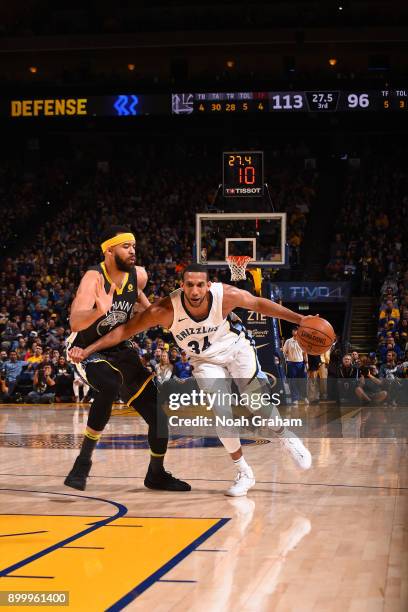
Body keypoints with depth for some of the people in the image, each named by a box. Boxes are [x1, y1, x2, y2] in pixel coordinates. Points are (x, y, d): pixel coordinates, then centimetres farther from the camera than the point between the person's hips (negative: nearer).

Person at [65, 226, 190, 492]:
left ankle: (156, 474, 26)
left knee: (159, 415, 3)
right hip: (86, 349, -6)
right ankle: (83, 462, -24)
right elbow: (75, 322, -40)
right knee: (110, 387, -37)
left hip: (120, 350, 6)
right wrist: (100, 310, -57)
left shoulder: (139, 275, -6)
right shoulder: (94, 278, -25)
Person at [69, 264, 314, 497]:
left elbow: (259, 304, -13)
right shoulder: (167, 309, -33)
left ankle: (286, 437, 20)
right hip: (206, 360, 0)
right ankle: (244, 474, 5)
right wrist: (88, 350, -32)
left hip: (237, 347, 0)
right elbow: (125, 330, -25)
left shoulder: (226, 295, -31)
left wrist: (299, 319, -14)